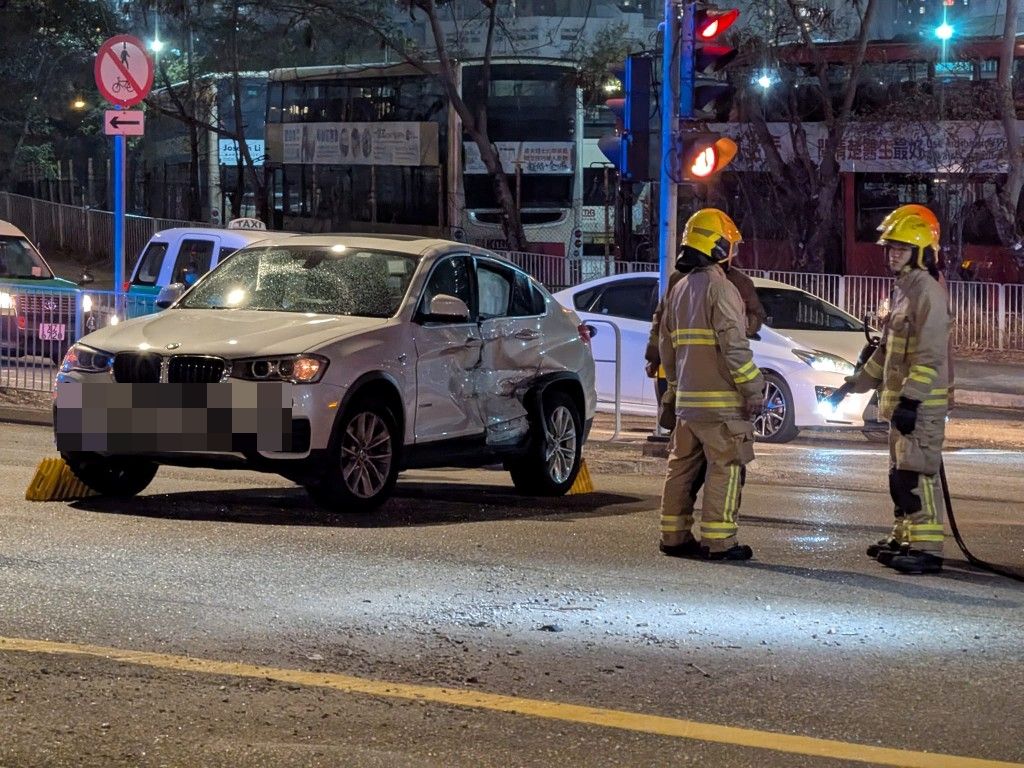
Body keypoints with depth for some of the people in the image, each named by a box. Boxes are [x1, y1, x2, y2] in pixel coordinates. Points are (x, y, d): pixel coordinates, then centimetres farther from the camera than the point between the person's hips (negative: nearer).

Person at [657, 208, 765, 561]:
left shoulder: (678, 291, 14)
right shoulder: (720, 289, -13)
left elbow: (666, 346, 20)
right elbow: (734, 346, -18)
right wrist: (754, 389, -14)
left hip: (686, 399, 8)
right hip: (720, 400, -8)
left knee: (682, 466, 13)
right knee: (725, 467, -5)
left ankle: (674, 536, 17)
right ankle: (719, 541, -6)